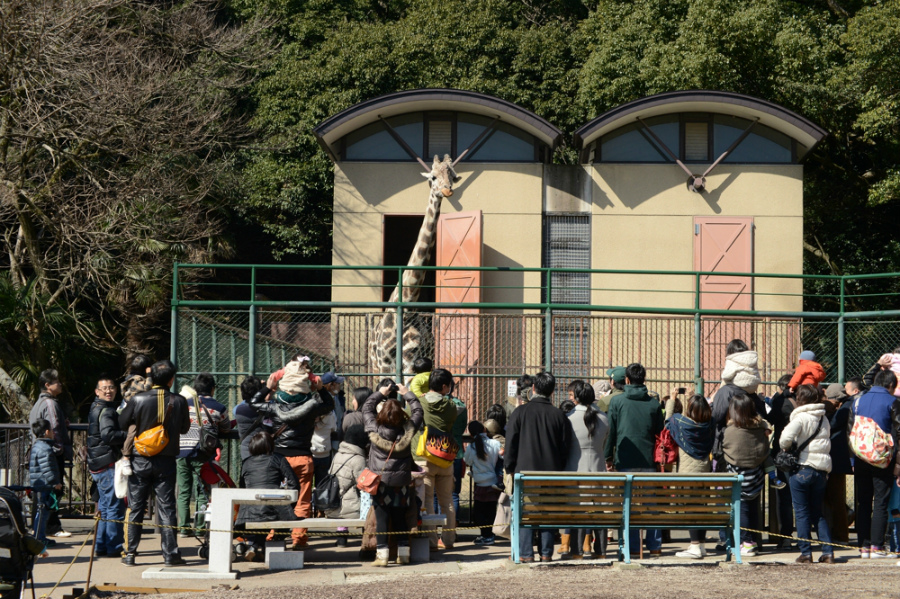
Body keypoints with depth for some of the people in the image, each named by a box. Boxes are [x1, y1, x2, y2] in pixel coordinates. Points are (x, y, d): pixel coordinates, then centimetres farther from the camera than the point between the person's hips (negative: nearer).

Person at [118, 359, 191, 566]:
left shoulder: (138, 399, -11)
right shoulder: (179, 402, -8)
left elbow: (121, 423, 0)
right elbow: (185, 428, 6)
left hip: (140, 460, 0)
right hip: (166, 461, 0)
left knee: (136, 507, 9)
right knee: (166, 507, 6)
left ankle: (130, 553, 9)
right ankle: (170, 553, 5)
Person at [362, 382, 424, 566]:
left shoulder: (375, 430, -10)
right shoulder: (407, 431, -8)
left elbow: (366, 408, 7)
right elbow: (418, 411, 9)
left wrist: (380, 393, 18)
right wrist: (407, 393, 18)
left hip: (380, 481, -2)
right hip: (401, 482, 2)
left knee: (381, 519, 0)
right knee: (400, 519, 12)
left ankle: (382, 555, -3)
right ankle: (403, 554, 15)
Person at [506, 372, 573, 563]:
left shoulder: (521, 412, -4)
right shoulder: (559, 416, 0)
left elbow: (511, 442, -2)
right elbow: (565, 446, 5)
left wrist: (510, 468, 6)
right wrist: (559, 469, 14)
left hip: (525, 470, -2)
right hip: (551, 471, 2)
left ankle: (526, 553, 0)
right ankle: (546, 553, 8)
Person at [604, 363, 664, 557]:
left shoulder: (617, 401, -3)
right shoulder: (654, 403, 3)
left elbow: (610, 431, -1)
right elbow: (660, 432, 9)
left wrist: (608, 457, 6)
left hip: (625, 461, -2)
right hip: (648, 461, 2)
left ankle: (633, 546, 2)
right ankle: (655, 545, 9)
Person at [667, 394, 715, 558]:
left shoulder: (680, 421, -12)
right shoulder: (709, 424, -1)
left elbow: (668, 422, 6)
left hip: (687, 471, -5)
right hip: (705, 470, 5)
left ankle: (695, 547, -9)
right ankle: (701, 544, 15)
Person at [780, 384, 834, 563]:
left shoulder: (801, 417, -8)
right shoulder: (824, 419, 13)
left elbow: (786, 437, -21)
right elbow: (827, 443, 15)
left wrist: (786, 448, -1)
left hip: (802, 468, -6)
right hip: (821, 470, 6)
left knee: (802, 513, 2)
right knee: (818, 513, 14)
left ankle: (805, 553, 0)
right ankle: (828, 552, 6)